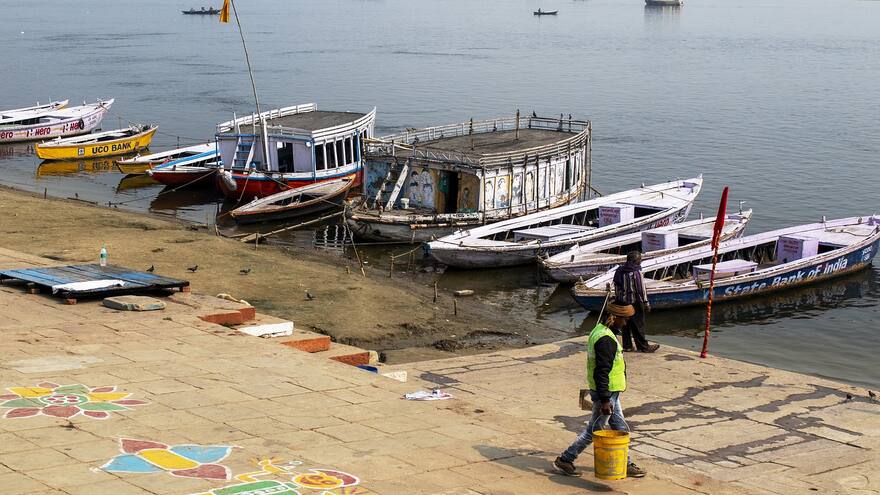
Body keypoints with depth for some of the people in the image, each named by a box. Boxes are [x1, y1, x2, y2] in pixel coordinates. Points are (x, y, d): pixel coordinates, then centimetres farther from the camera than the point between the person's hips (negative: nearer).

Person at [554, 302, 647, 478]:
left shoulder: (599, 330, 8)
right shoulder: (606, 340, -25)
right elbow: (602, 372, -26)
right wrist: (605, 400, -24)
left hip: (610, 391, 10)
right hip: (607, 392, -10)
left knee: (620, 428, 17)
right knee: (594, 430, 1)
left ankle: (626, 464, 26)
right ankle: (565, 460, 9)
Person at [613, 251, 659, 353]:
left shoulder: (619, 271, 3)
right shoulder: (636, 273, -18)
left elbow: (616, 286, 10)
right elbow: (641, 289, -17)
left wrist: (617, 299, 20)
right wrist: (646, 303, -11)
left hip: (622, 301, 7)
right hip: (634, 302, -7)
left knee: (626, 325, 14)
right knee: (638, 325, 3)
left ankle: (627, 346, 18)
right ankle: (643, 346, 11)